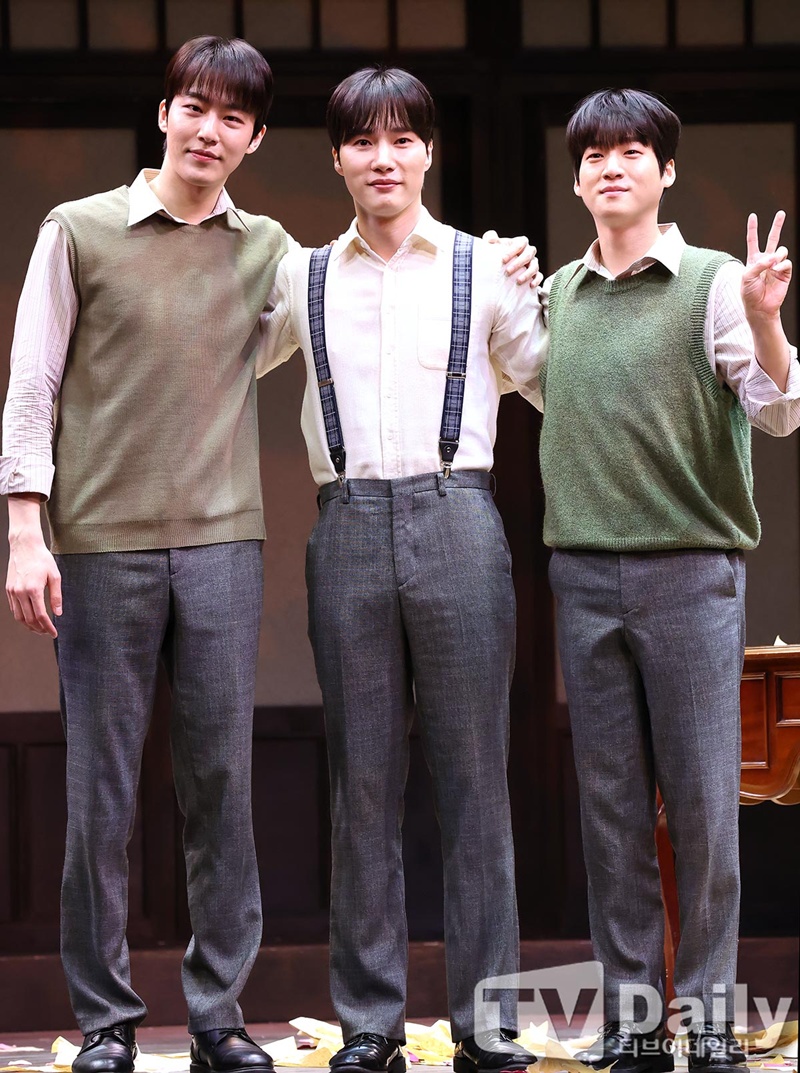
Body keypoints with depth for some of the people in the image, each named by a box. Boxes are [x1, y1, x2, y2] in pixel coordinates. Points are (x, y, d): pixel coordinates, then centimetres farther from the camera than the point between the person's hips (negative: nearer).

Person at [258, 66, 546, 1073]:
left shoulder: (483, 267, 9)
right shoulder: (303, 279, 15)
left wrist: (544, 296, -2)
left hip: (455, 519, -2)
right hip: (349, 528, 2)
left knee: (472, 774, -1)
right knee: (362, 780, 3)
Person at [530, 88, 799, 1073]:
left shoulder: (713, 283, -3)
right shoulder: (557, 293, 11)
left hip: (691, 568, -4)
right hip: (584, 573, 4)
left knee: (700, 800, -1)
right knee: (612, 804, 6)